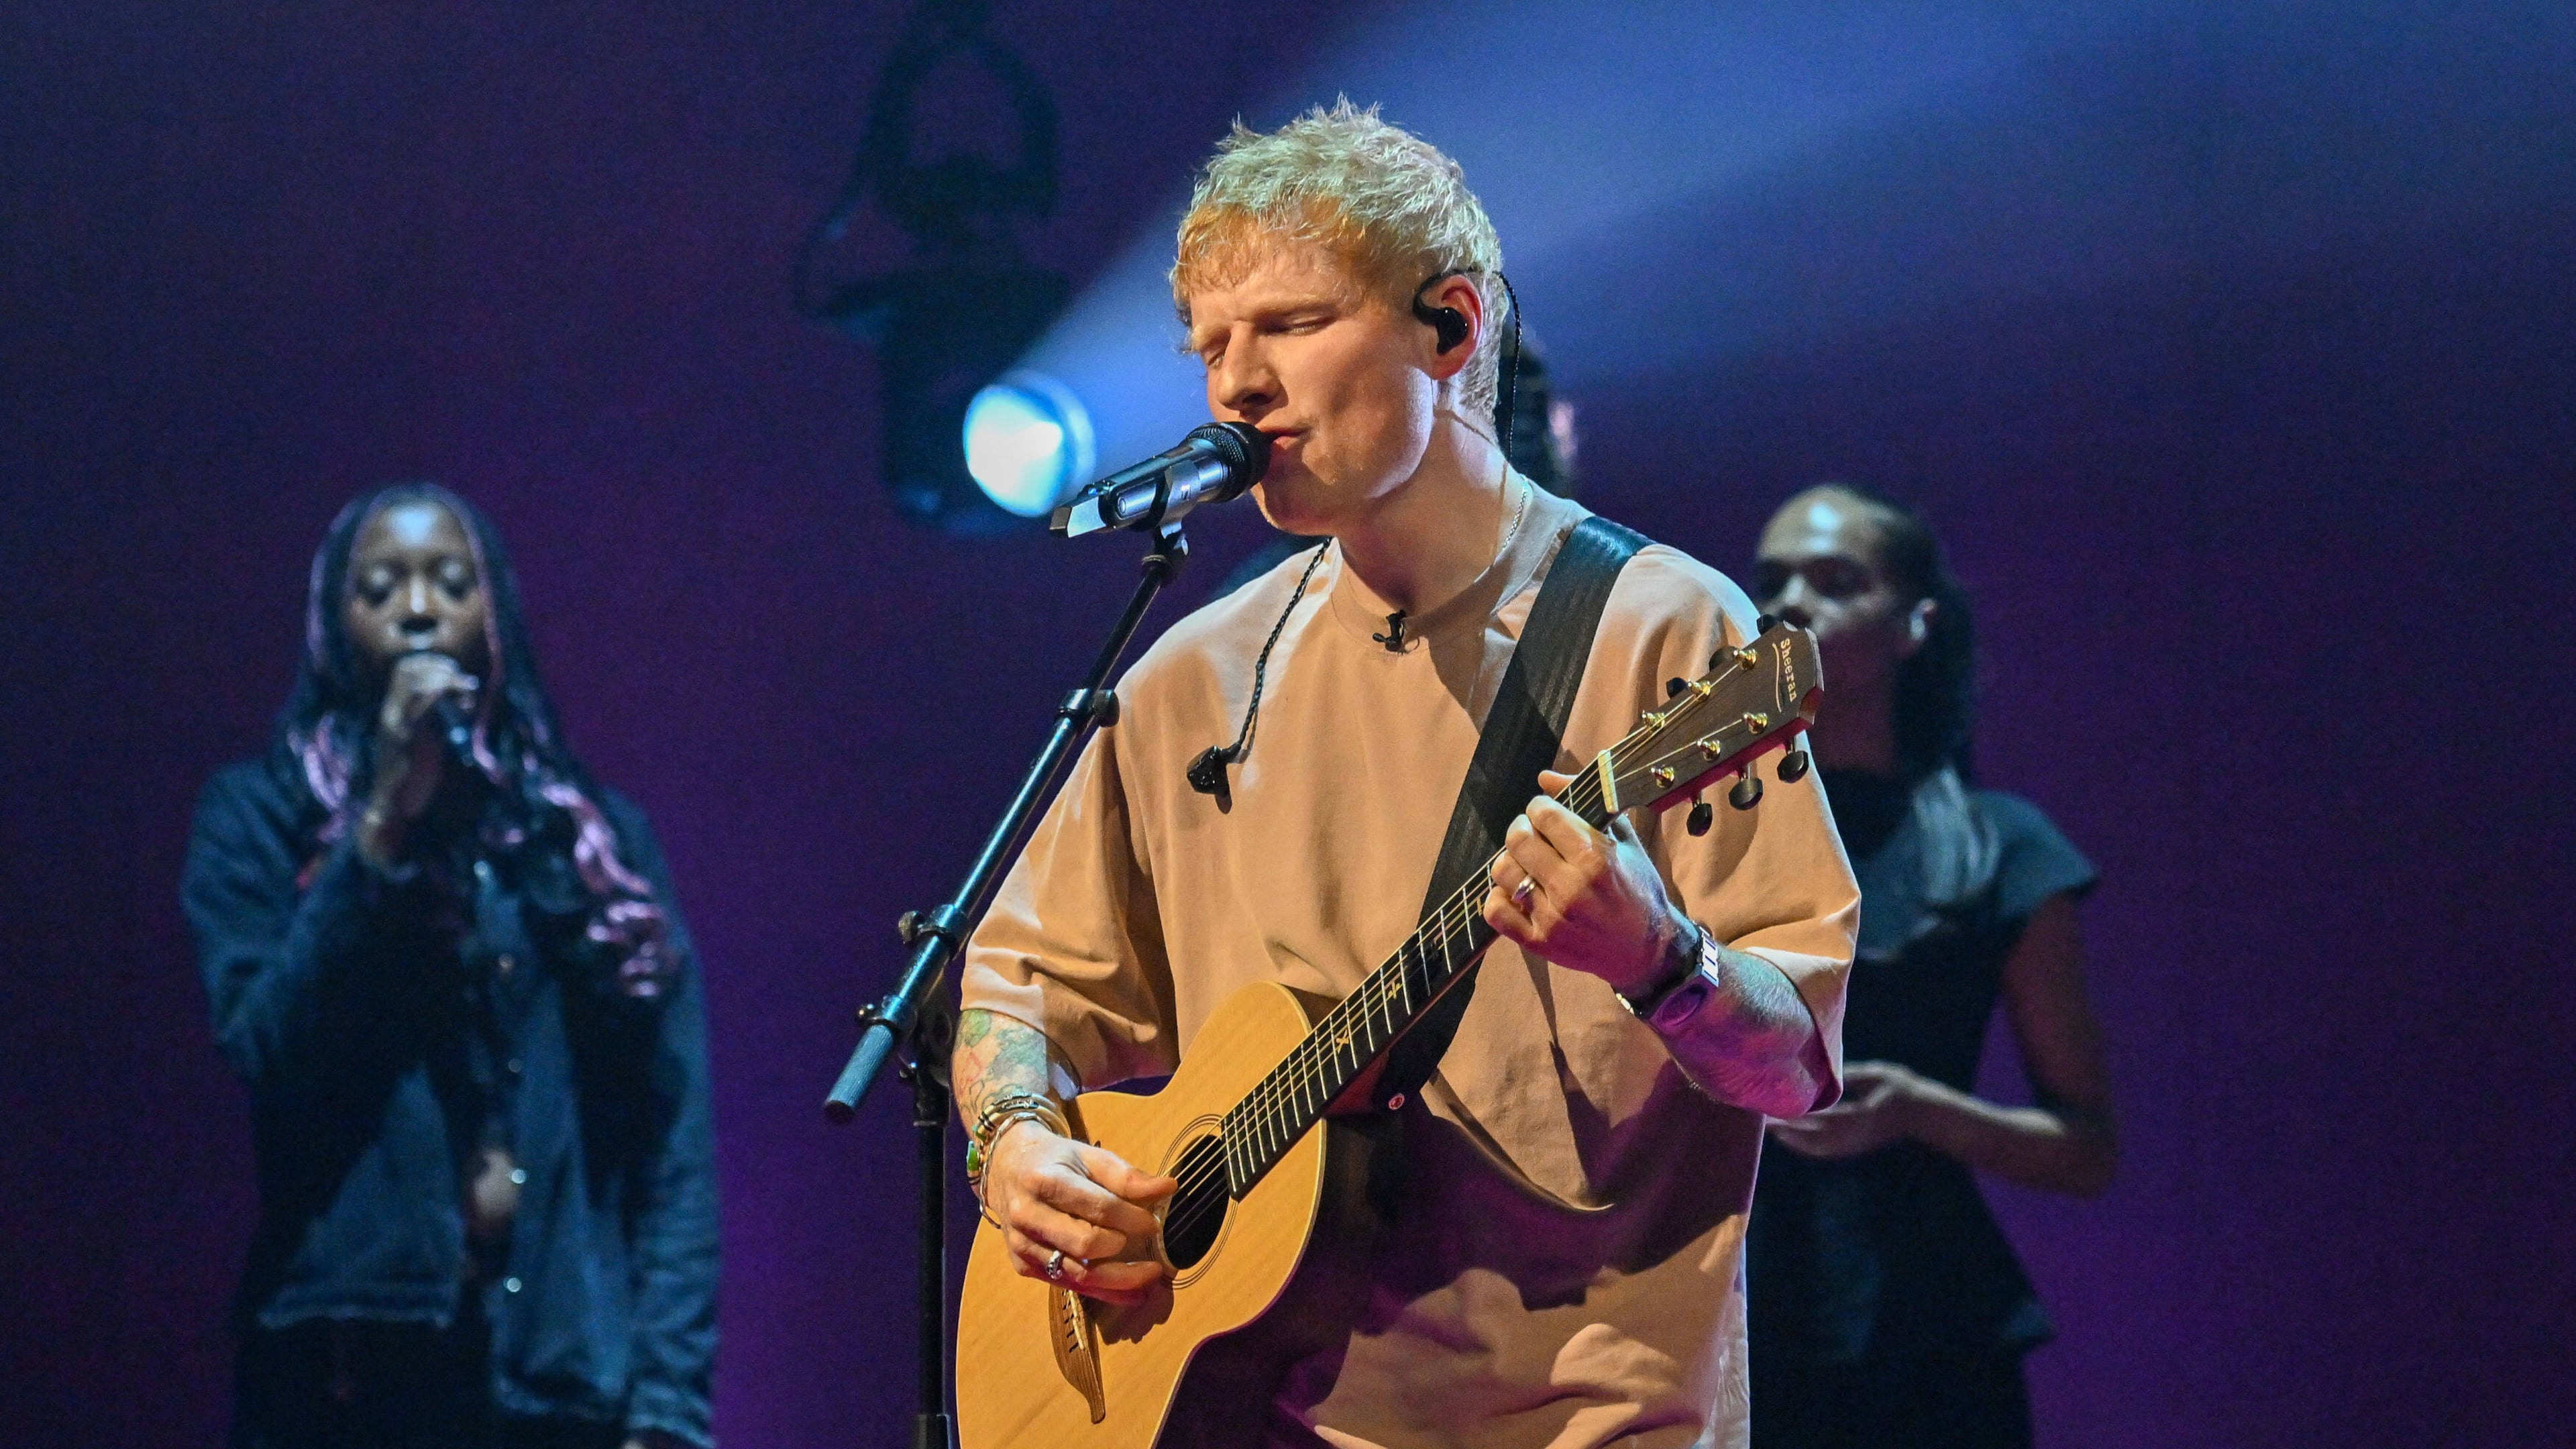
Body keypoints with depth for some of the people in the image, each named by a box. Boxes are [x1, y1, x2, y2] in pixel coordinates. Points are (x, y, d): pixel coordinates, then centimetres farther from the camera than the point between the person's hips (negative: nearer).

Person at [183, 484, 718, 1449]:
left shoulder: (593, 838, 16)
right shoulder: (264, 819, 11)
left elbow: (676, 1145, 9)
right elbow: (263, 1056, -6)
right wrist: (382, 827, -7)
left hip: (568, 1368, 2)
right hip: (351, 1359, -2)